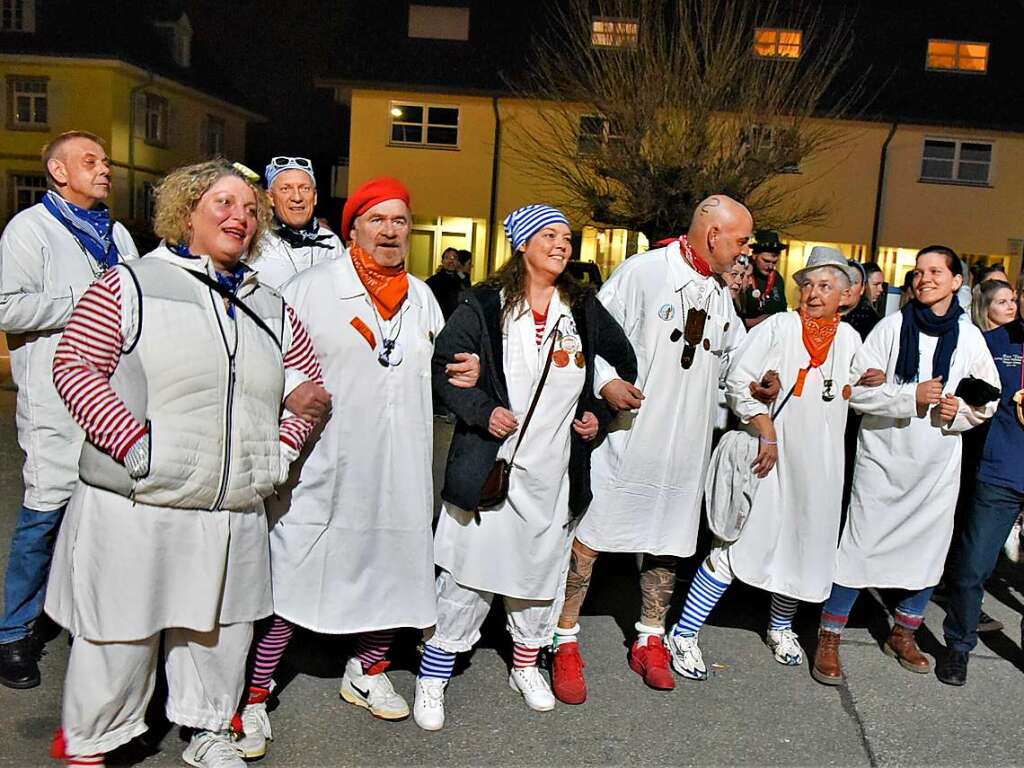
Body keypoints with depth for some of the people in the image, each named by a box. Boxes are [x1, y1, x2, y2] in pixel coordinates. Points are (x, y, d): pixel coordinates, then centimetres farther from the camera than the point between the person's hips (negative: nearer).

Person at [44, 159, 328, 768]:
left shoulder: (270, 307, 13)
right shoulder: (131, 285, -2)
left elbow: (309, 381, 20)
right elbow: (76, 366, -7)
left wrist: (282, 449, 6)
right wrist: (136, 445, -16)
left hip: (235, 511, 5)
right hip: (136, 505, -4)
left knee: (219, 627, 16)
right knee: (122, 630, 7)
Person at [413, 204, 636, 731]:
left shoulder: (584, 308, 8)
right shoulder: (484, 306, -4)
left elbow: (623, 364, 19)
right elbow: (444, 365, -4)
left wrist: (600, 413, 7)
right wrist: (482, 411, -17)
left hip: (555, 473, 4)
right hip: (490, 466, -4)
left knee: (541, 569, 15)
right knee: (470, 573, 0)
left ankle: (526, 667, 34)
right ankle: (433, 677, 15)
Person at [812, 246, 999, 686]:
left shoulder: (969, 336, 4)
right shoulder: (893, 326, -6)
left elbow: (988, 399, 12)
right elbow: (858, 389, -10)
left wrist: (960, 409, -8)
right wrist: (911, 397, -20)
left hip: (938, 465, 4)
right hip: (884, 457, -4)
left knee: (929, 550, 11)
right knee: (860, 546, -4)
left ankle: (904, 634, 32)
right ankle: (829, 639, 8)